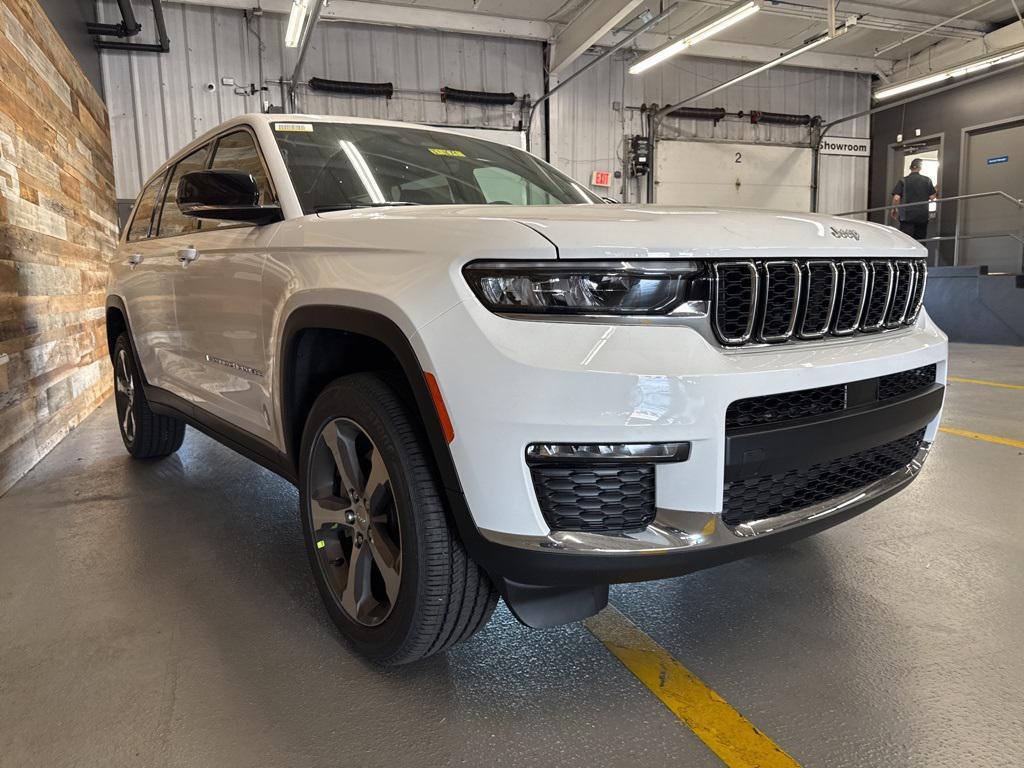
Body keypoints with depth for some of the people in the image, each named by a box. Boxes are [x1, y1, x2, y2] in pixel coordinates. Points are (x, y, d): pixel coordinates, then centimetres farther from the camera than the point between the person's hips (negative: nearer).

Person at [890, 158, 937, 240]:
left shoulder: (903, 181, -3)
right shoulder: (927, 180, 2)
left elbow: (896, 198, -9)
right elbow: (932, 197, 1)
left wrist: (894, 209, 7)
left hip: (907, 215, -2)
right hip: (923, 216, 2)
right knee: (920, 241, 11)